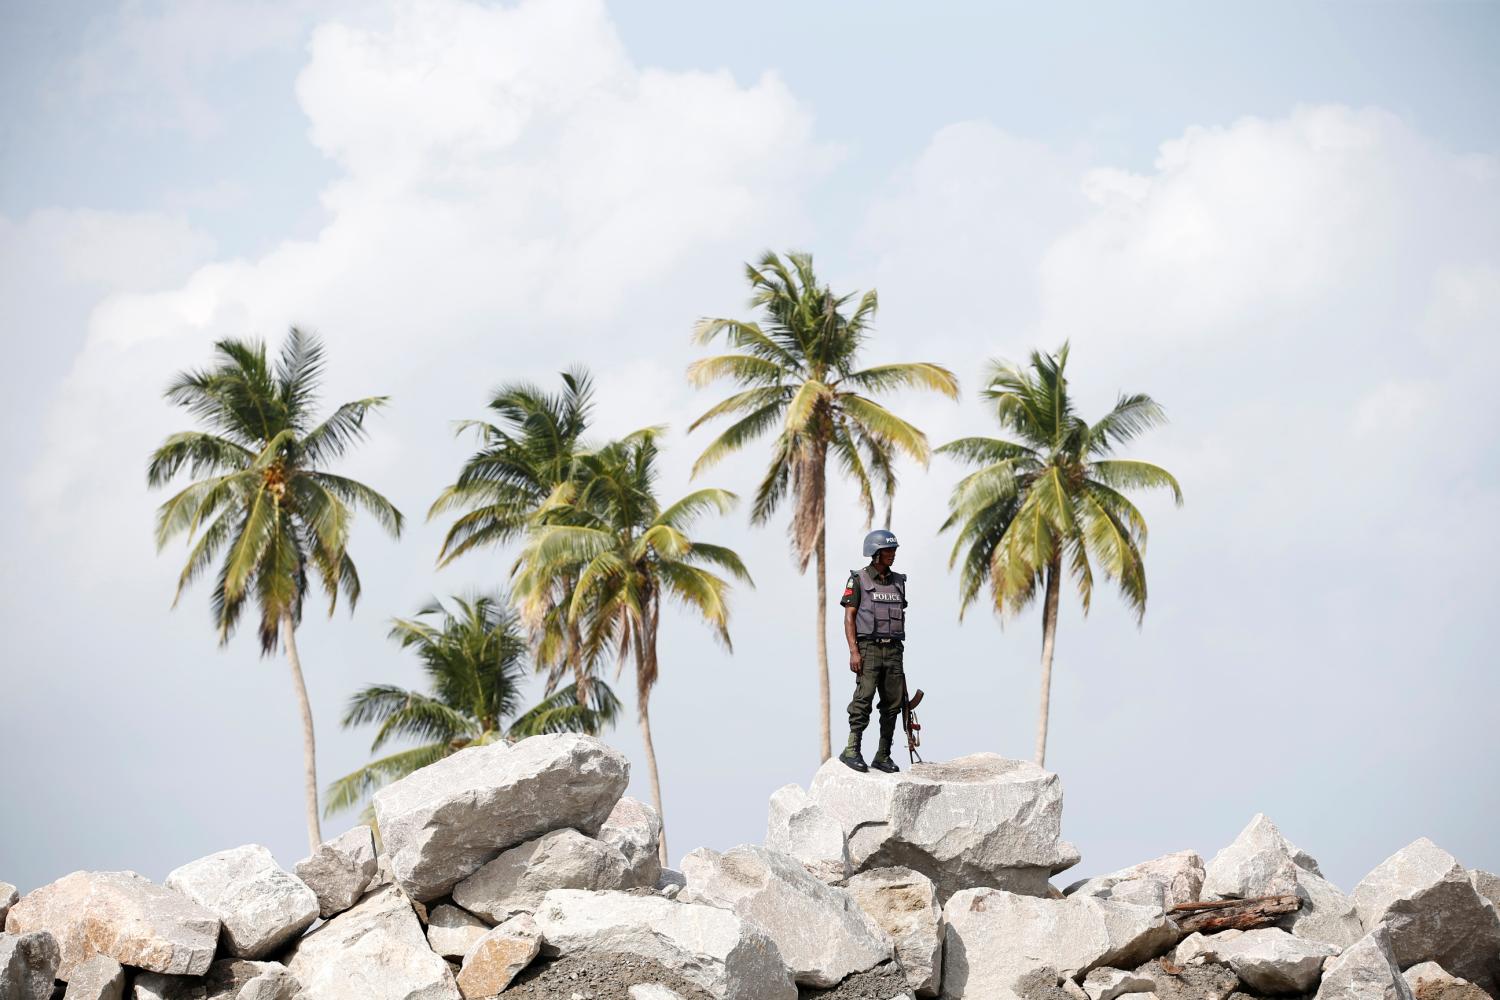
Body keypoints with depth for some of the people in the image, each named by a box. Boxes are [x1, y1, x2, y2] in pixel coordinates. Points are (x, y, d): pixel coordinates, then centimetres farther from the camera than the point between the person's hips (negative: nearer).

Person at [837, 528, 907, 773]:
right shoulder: (859, 580, -2)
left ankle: (883, 756, 8)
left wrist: (900, 652, 15)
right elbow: (849, 617, -6)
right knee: (864, 698, -16)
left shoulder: (898, 581, 14)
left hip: (893, 650, 5)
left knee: (892, 704, 2)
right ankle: (851, 751, -13)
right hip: (868, 649, -5)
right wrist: (853, 651, -16)